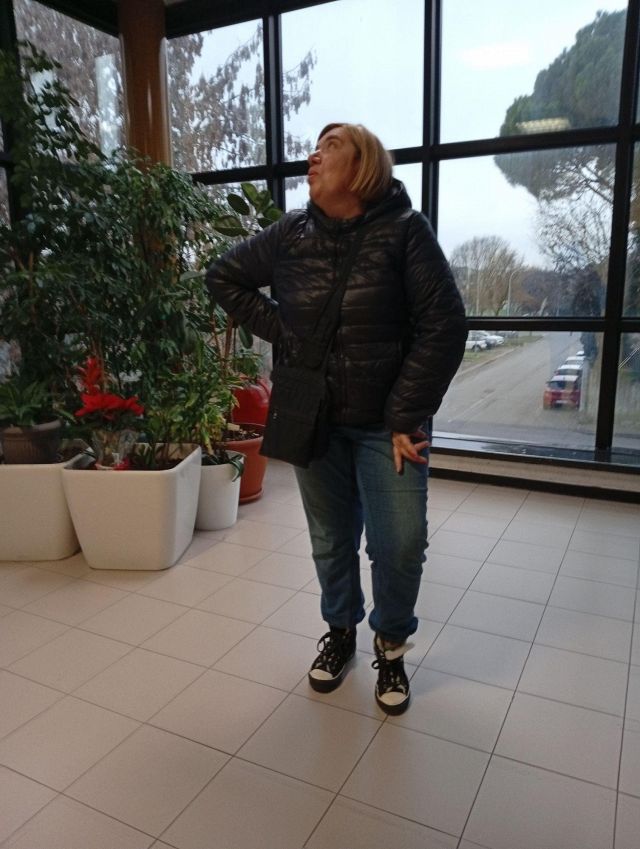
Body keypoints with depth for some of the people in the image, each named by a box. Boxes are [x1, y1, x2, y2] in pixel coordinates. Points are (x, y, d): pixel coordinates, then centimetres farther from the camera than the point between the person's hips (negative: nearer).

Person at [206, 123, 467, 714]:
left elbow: (444, 326, -13)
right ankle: (340, 631, 39)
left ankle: (392, 644, 25)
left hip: (386, 421, -2)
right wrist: (279, 329, 0)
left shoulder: (404, 230, -9)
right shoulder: (290, 235, 1)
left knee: (401, 543, -4)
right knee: (331, 540, 13)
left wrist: (407, 419, -15)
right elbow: (224, 277, 14)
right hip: (314, 419, 3)